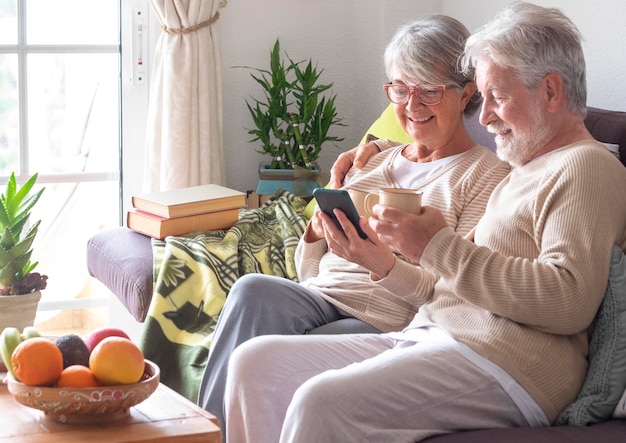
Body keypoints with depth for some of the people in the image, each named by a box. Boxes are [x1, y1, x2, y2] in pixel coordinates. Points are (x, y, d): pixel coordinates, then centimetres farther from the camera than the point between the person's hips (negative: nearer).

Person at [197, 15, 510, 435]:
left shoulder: (489, 176, 5)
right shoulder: (375, 162, 23)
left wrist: (385, 266, -23)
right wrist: (317, 232, -1)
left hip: (384, 322, -5)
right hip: (319, 299, 5)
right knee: (254, 290, -28)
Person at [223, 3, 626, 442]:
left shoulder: (585, 167, -2)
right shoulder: (522, 175, 29)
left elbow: (570, 302, -19)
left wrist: (440, 247, -15)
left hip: (504, 362, -10)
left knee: (322, 401, -31)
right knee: (255, 361, -2)